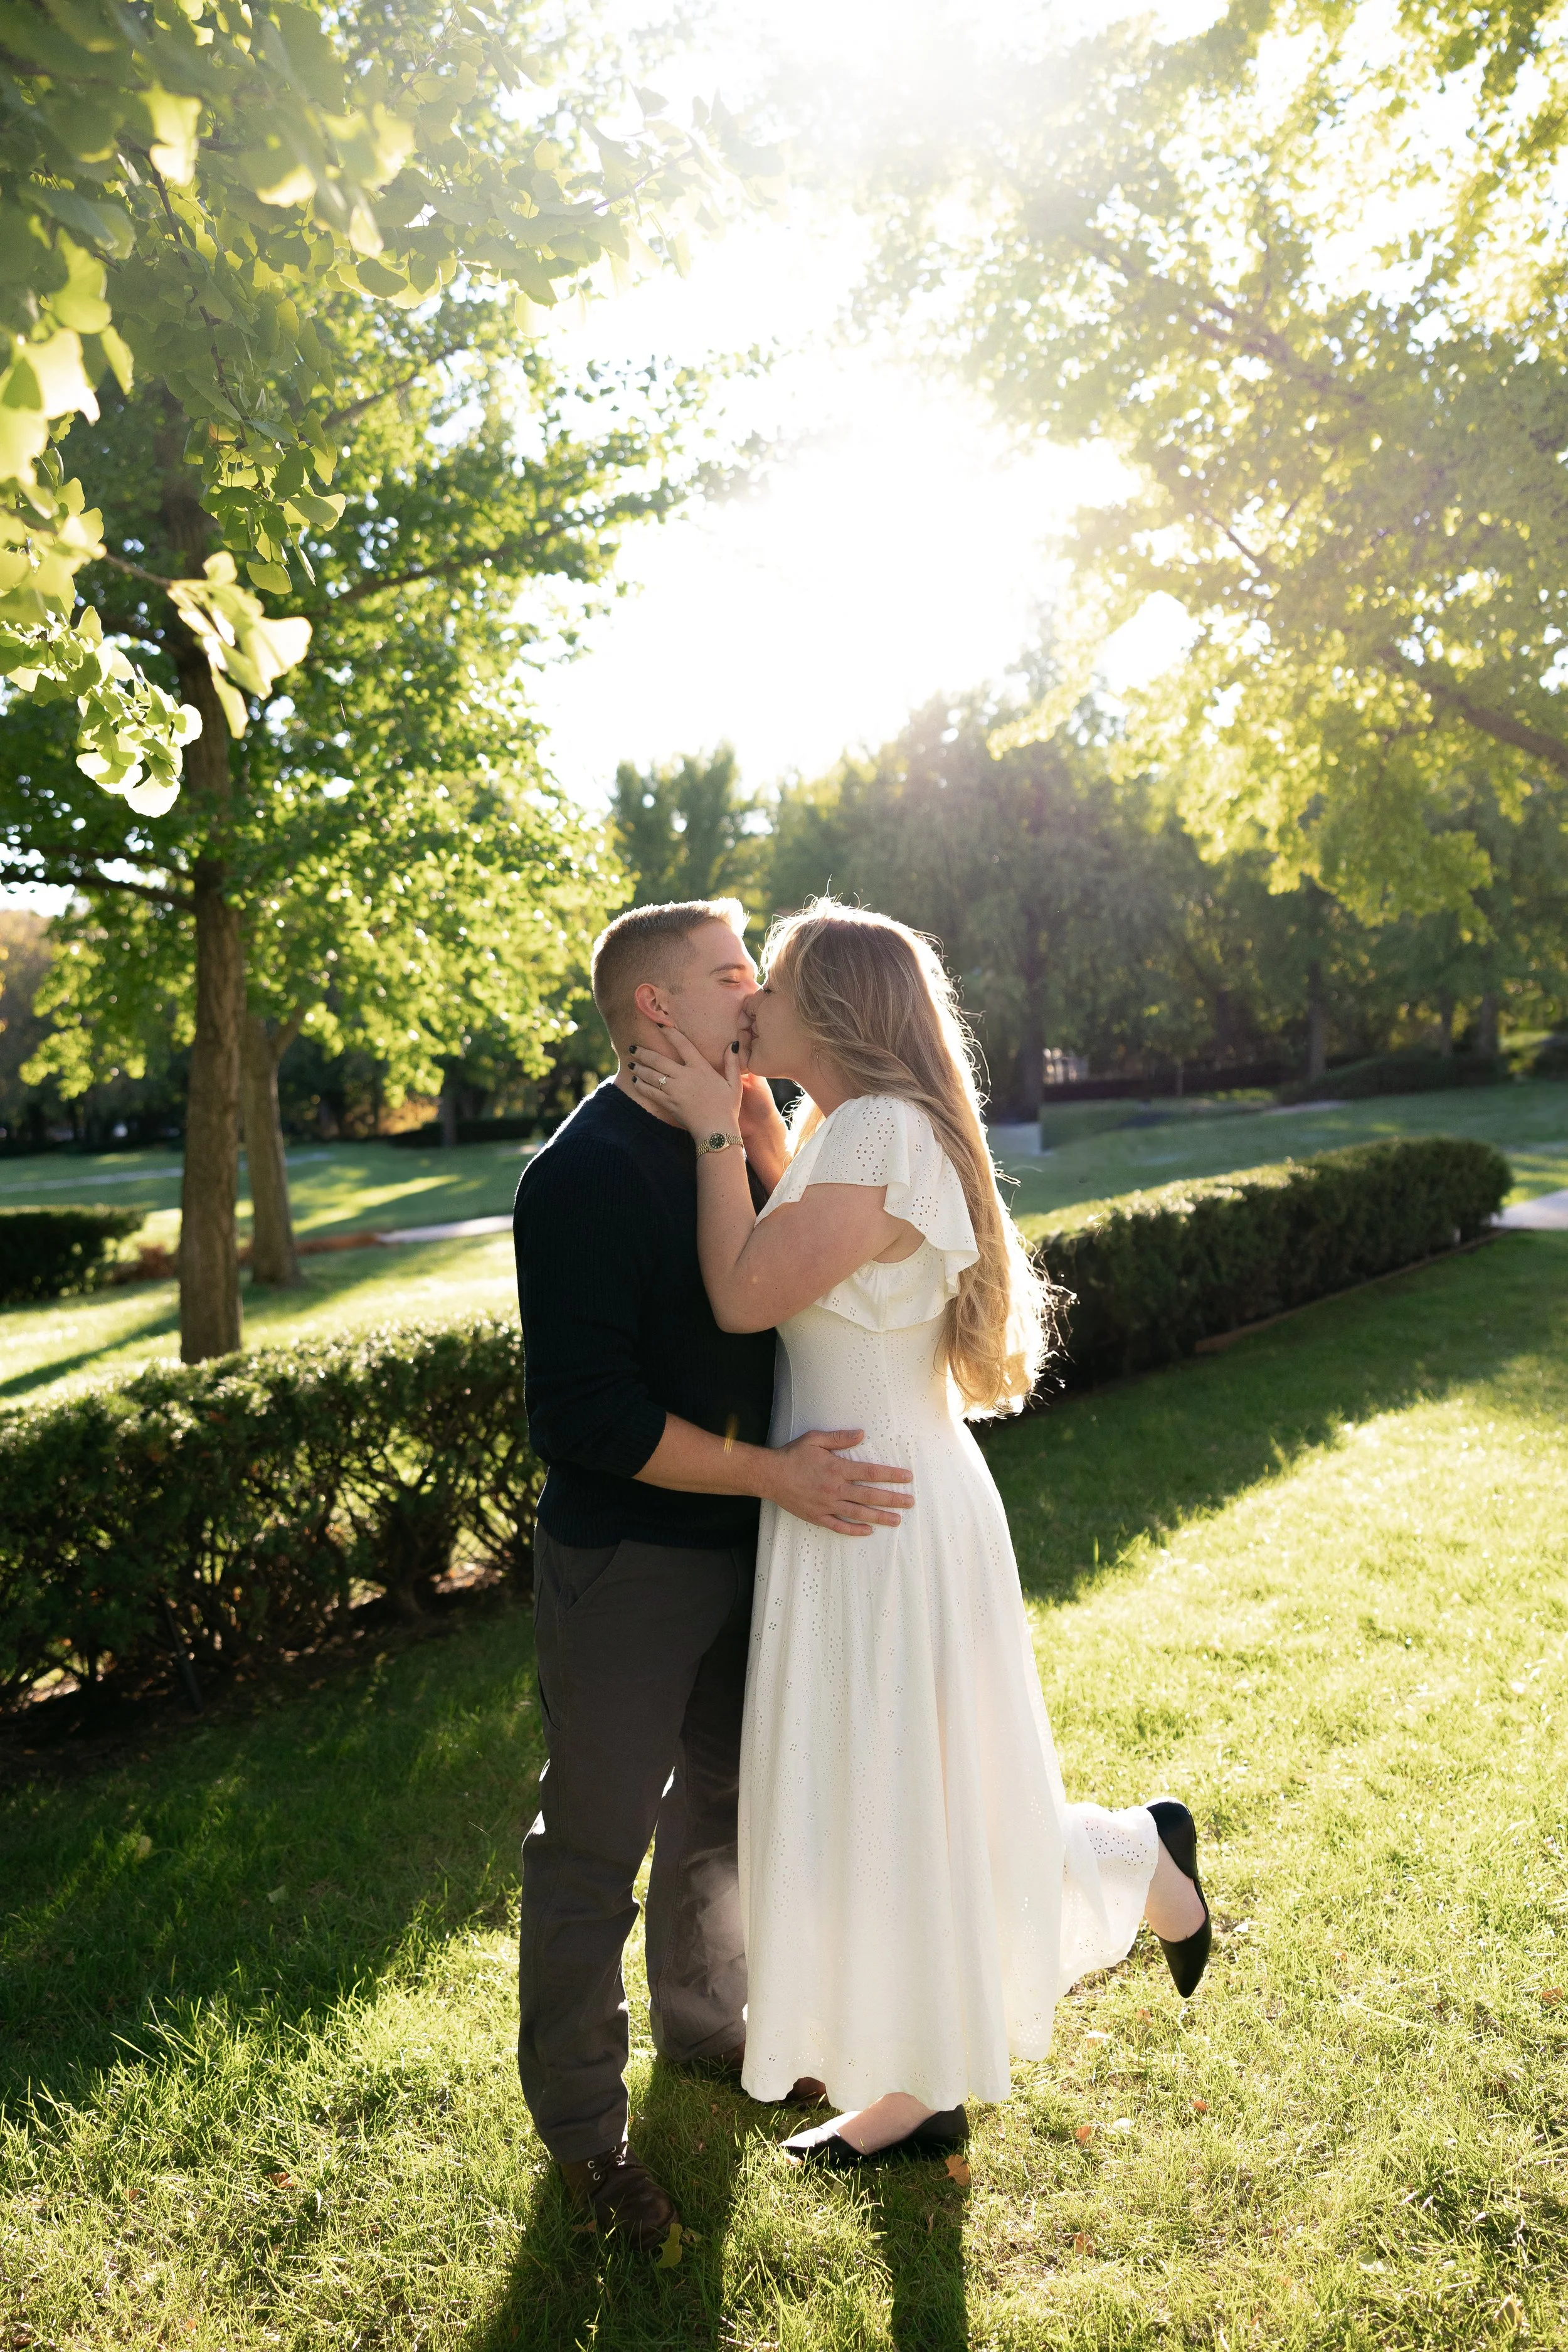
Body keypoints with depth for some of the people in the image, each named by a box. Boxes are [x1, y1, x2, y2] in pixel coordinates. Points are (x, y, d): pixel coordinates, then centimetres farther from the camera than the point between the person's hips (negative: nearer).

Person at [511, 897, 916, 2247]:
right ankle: (581, 2123, 27)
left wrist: (756, 1122, -5)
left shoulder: (729, 1145, 6)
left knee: (724, 1802, 24)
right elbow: (587, 1413, -25)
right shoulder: (587, 1172, -21)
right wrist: (774, 1475, -25)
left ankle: (706, 2020, 46)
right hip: (626, 1560, -8)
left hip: (739, 1545, 8)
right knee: (598, 1845, 7)